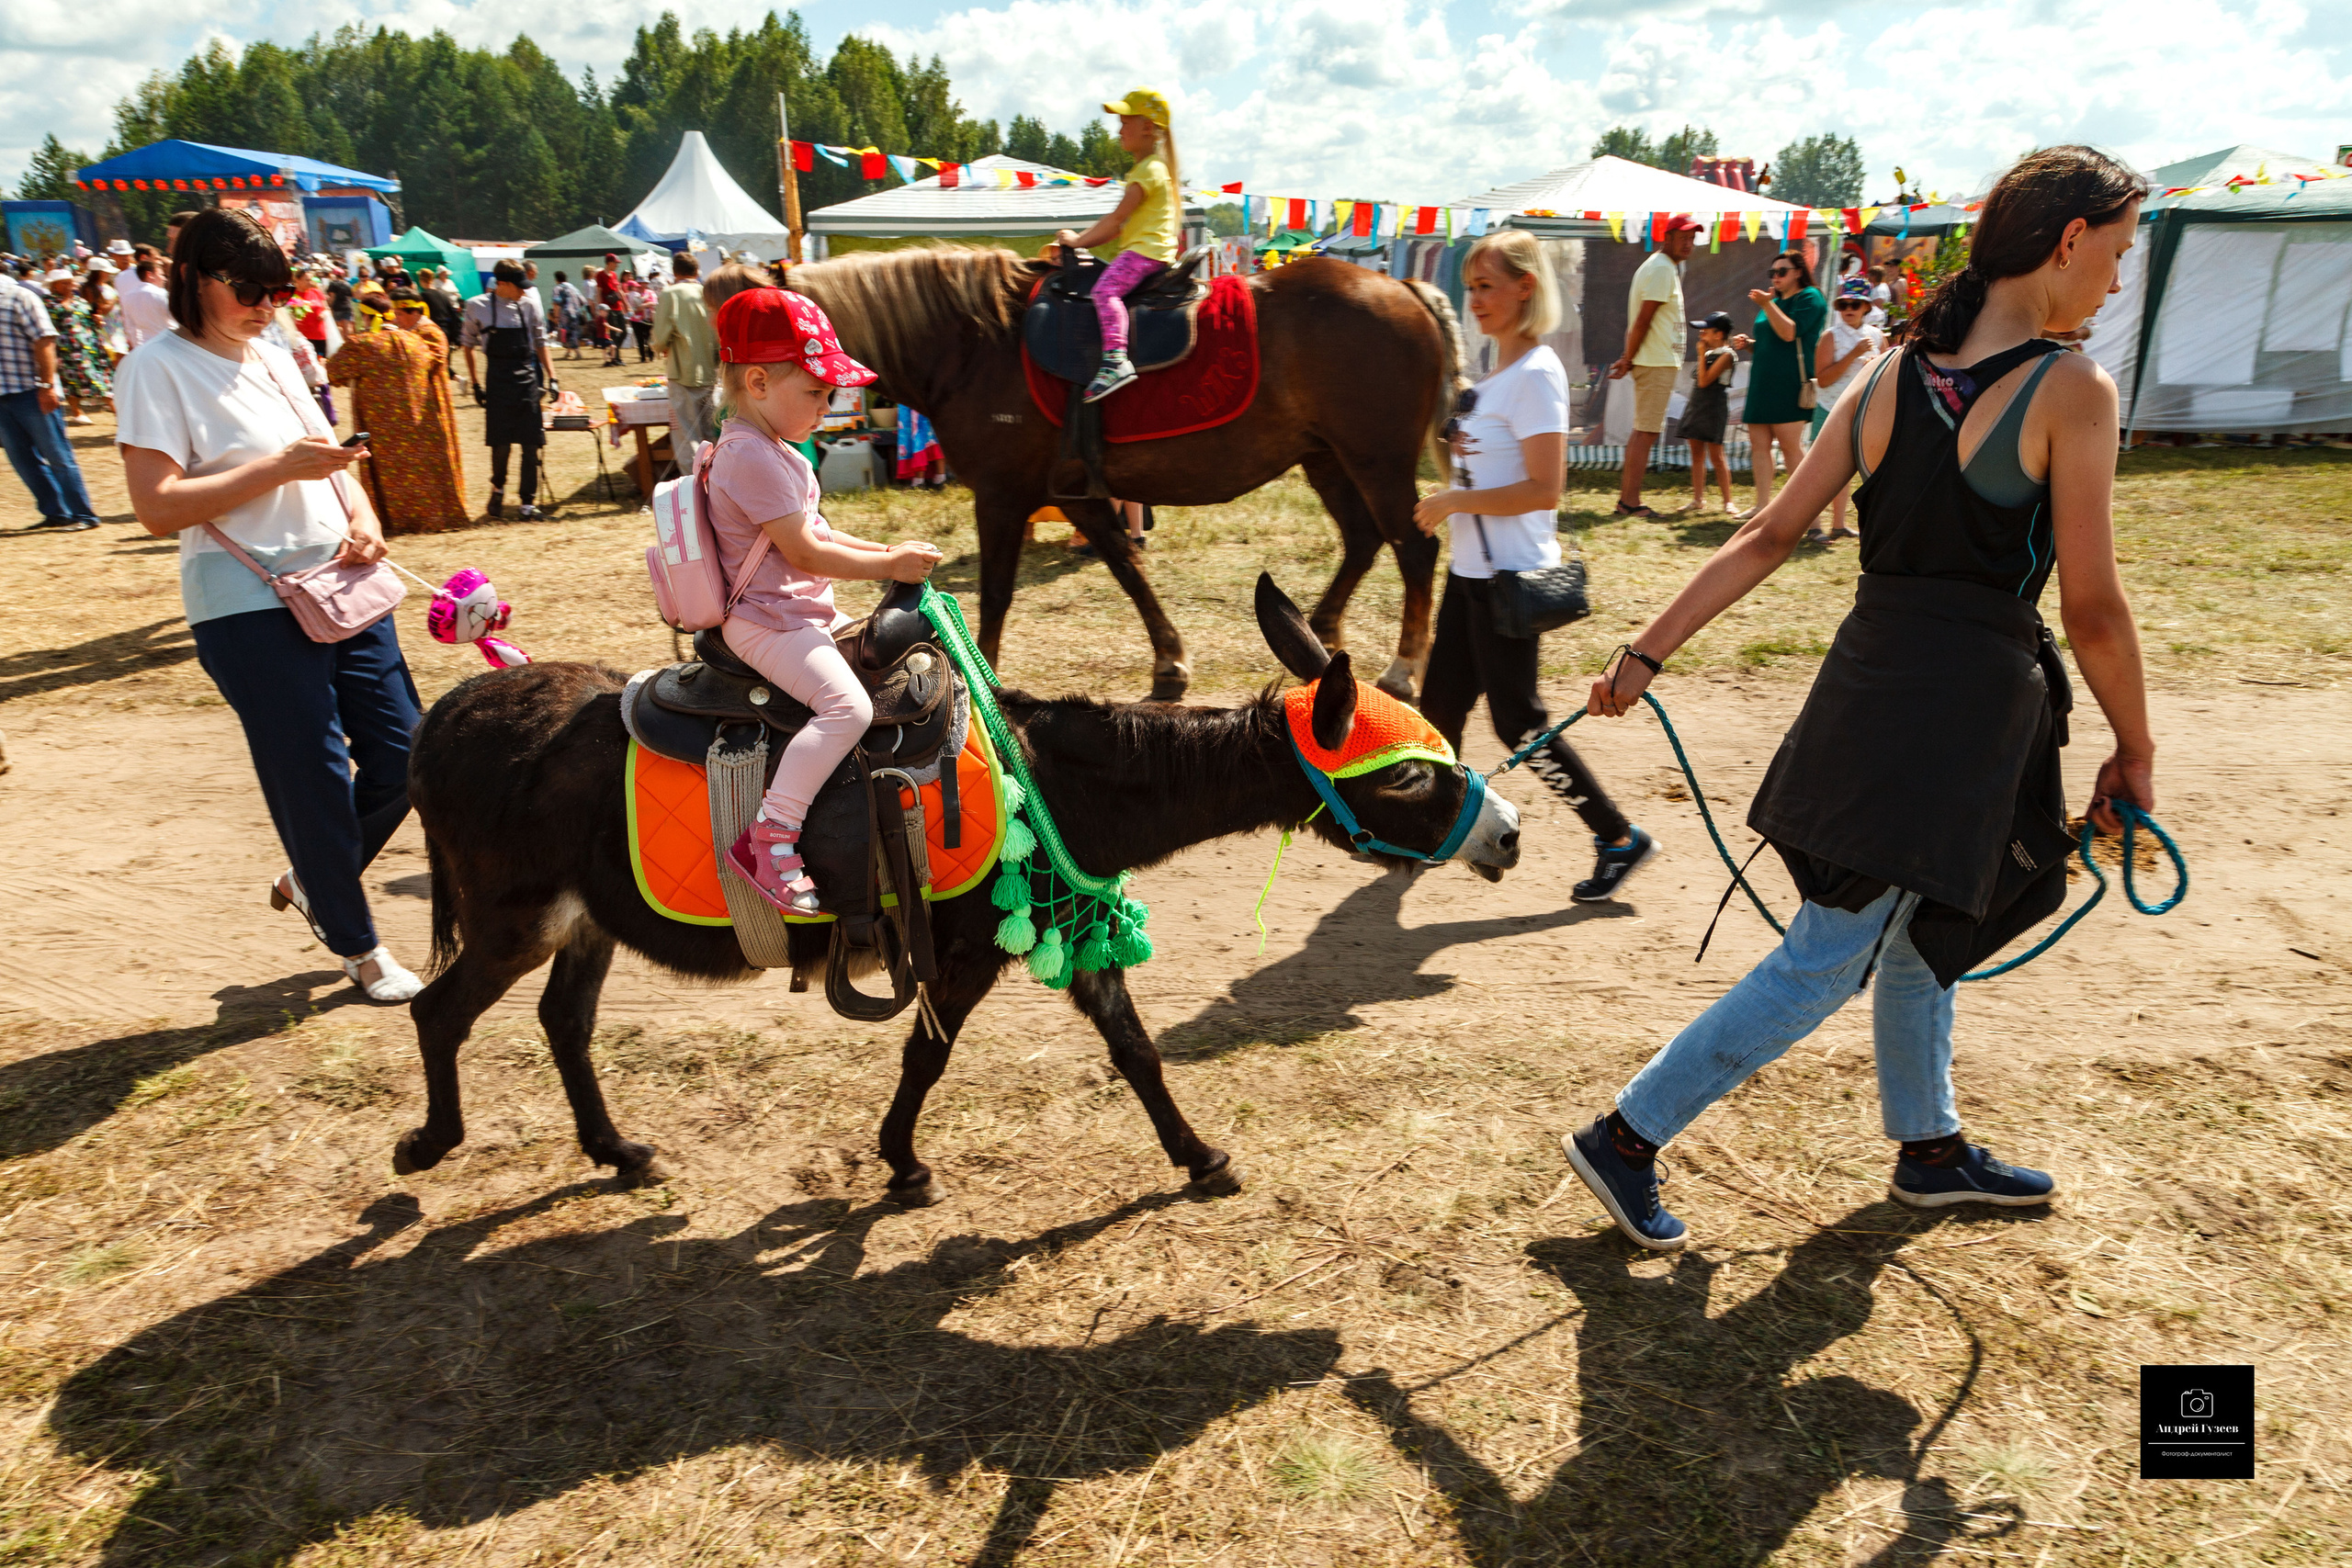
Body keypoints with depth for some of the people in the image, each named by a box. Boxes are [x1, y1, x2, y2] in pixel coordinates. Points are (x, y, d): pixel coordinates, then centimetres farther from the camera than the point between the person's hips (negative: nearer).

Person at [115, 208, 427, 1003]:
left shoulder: (275, 357, 14)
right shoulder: (158, 367, -6)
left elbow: (330, 458, 23)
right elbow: (157, 506, -14)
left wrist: (362, 519, 2)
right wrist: (279, 467, -17)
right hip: (250, 608, -7)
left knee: (403, 753, 7)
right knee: (315, 779, 0)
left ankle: (311, 878, 32)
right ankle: (356, 945, 18)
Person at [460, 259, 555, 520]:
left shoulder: (529, 304, 4)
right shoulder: (478, 307, 1)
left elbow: (540, 342, 12)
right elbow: (469, 344, 10)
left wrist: (551, 377, 4)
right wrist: (475, 383, 6)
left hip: (528, 378, 1)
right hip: (498, 380, -1)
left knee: (531, 445, -1)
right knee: (501, 444, -2)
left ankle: (529, 503, 8)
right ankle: (498, 489, 26)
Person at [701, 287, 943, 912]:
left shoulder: (771, 450, 16)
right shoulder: (753, 457, -19)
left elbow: (815, 533, 21)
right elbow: (805, 553, -21)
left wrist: (888, 550, 10)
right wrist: (889, 565, -14)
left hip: (806, 613, 11)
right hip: (766, 622, -11)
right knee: (847, 706, -29)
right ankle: (767, 841, -25)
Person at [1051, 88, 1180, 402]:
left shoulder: (1150, 170, -9)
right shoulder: (1147, 168, 25)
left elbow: (1117, 218, -13)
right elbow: (1119, 221, 24)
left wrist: (1079, 241, -6)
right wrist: (1079, 238, 16)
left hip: (1148, 250, -11)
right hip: (1140, 249, 11)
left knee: (1105, 289, -29)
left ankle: (1116, 358, -45)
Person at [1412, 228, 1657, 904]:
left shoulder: (1536, 374, -16)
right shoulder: (1499, 369, 12)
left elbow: (1543, 491, -23)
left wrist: (1452, 501, -19)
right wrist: (1458, 448, 4)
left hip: (1509, 575, -9)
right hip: (1471, 567, 9)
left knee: (1516, 720, -4)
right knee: (1440, 701, 13)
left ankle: (1620, 839, 8)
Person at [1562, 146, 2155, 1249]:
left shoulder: (1890, 375, 6)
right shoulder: (2071, 391, -12)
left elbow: (1766, 539, 2)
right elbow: (2092, 607, -11)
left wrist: (1648, 653, 4)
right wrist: (2135, 754, 2)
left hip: (1871, 686, 8)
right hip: (1969, 703, -7)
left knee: (1922, 930, 24)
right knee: (1825, 963, 1)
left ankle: (1931, 1151, 41)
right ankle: (1626, 1137, 6)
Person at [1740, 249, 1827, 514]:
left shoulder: (1809, 297, -3)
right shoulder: (1775, 300, 22)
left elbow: (1789, 333, -17)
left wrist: (1767, 304, -18)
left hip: (1788, 383, -9)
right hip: (1763, 381, 9)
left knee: (1791, 446, -10)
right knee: (1759, 444, 4)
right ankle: (1762, 505, 7)